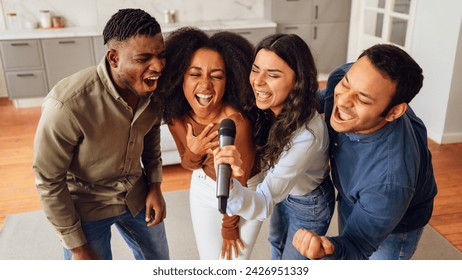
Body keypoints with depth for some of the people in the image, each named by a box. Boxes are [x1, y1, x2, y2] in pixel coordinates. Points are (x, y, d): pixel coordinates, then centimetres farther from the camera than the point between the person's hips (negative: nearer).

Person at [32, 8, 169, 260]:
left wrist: (154, 185, -3)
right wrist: (77, 246, -14)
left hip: (136, 196, 5)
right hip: (84, 205, -5)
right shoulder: (68, 104, -33)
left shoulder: (154, 89, -16)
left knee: (157, 261, 22)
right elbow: (48, 181, -21)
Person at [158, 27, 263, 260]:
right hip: (203, 188, 4)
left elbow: (238, 184, -20)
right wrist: (193, 153, -25)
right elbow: (188, 165, -1)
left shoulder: (237, 122, -36)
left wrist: (229, 227, -5)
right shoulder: (177, 116, -18)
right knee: (209, 263, 20)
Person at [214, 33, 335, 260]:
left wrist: (230, 187, -62)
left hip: (309, 204, -6)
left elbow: (263, 204, -43)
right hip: (282, 190, 6)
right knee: (277, 244, 33)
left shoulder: (307, 134, -42)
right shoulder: (269, 108, -22)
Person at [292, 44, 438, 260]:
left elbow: (358, 246, -35)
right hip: (352, 201, 6)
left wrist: (332, 251, -55)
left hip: (394, 227, -5)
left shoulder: (390, 181, -48)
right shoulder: (342, 78, -31)